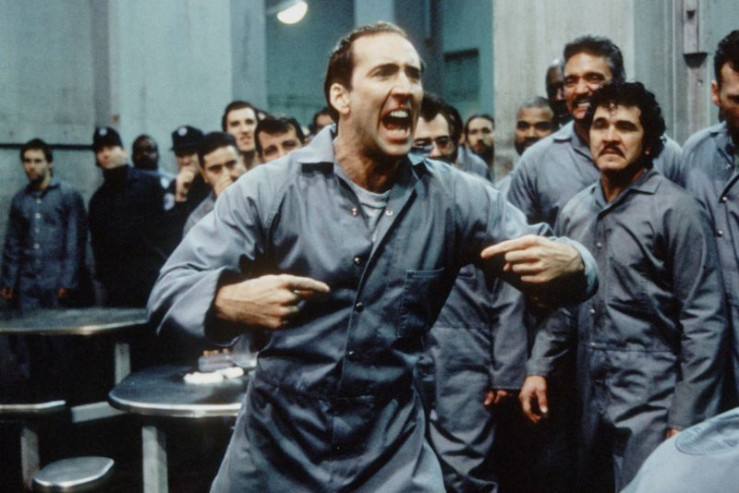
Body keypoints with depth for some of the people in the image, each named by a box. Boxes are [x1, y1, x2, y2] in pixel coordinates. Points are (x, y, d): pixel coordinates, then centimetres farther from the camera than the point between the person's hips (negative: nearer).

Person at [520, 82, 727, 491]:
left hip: (653, 403, -6)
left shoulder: (675, 211, -10)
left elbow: (703, 323, -12)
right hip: (592, 401, 6)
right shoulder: (575, 212, 8)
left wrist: (686, 422, -14)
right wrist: (539, 368, 7)